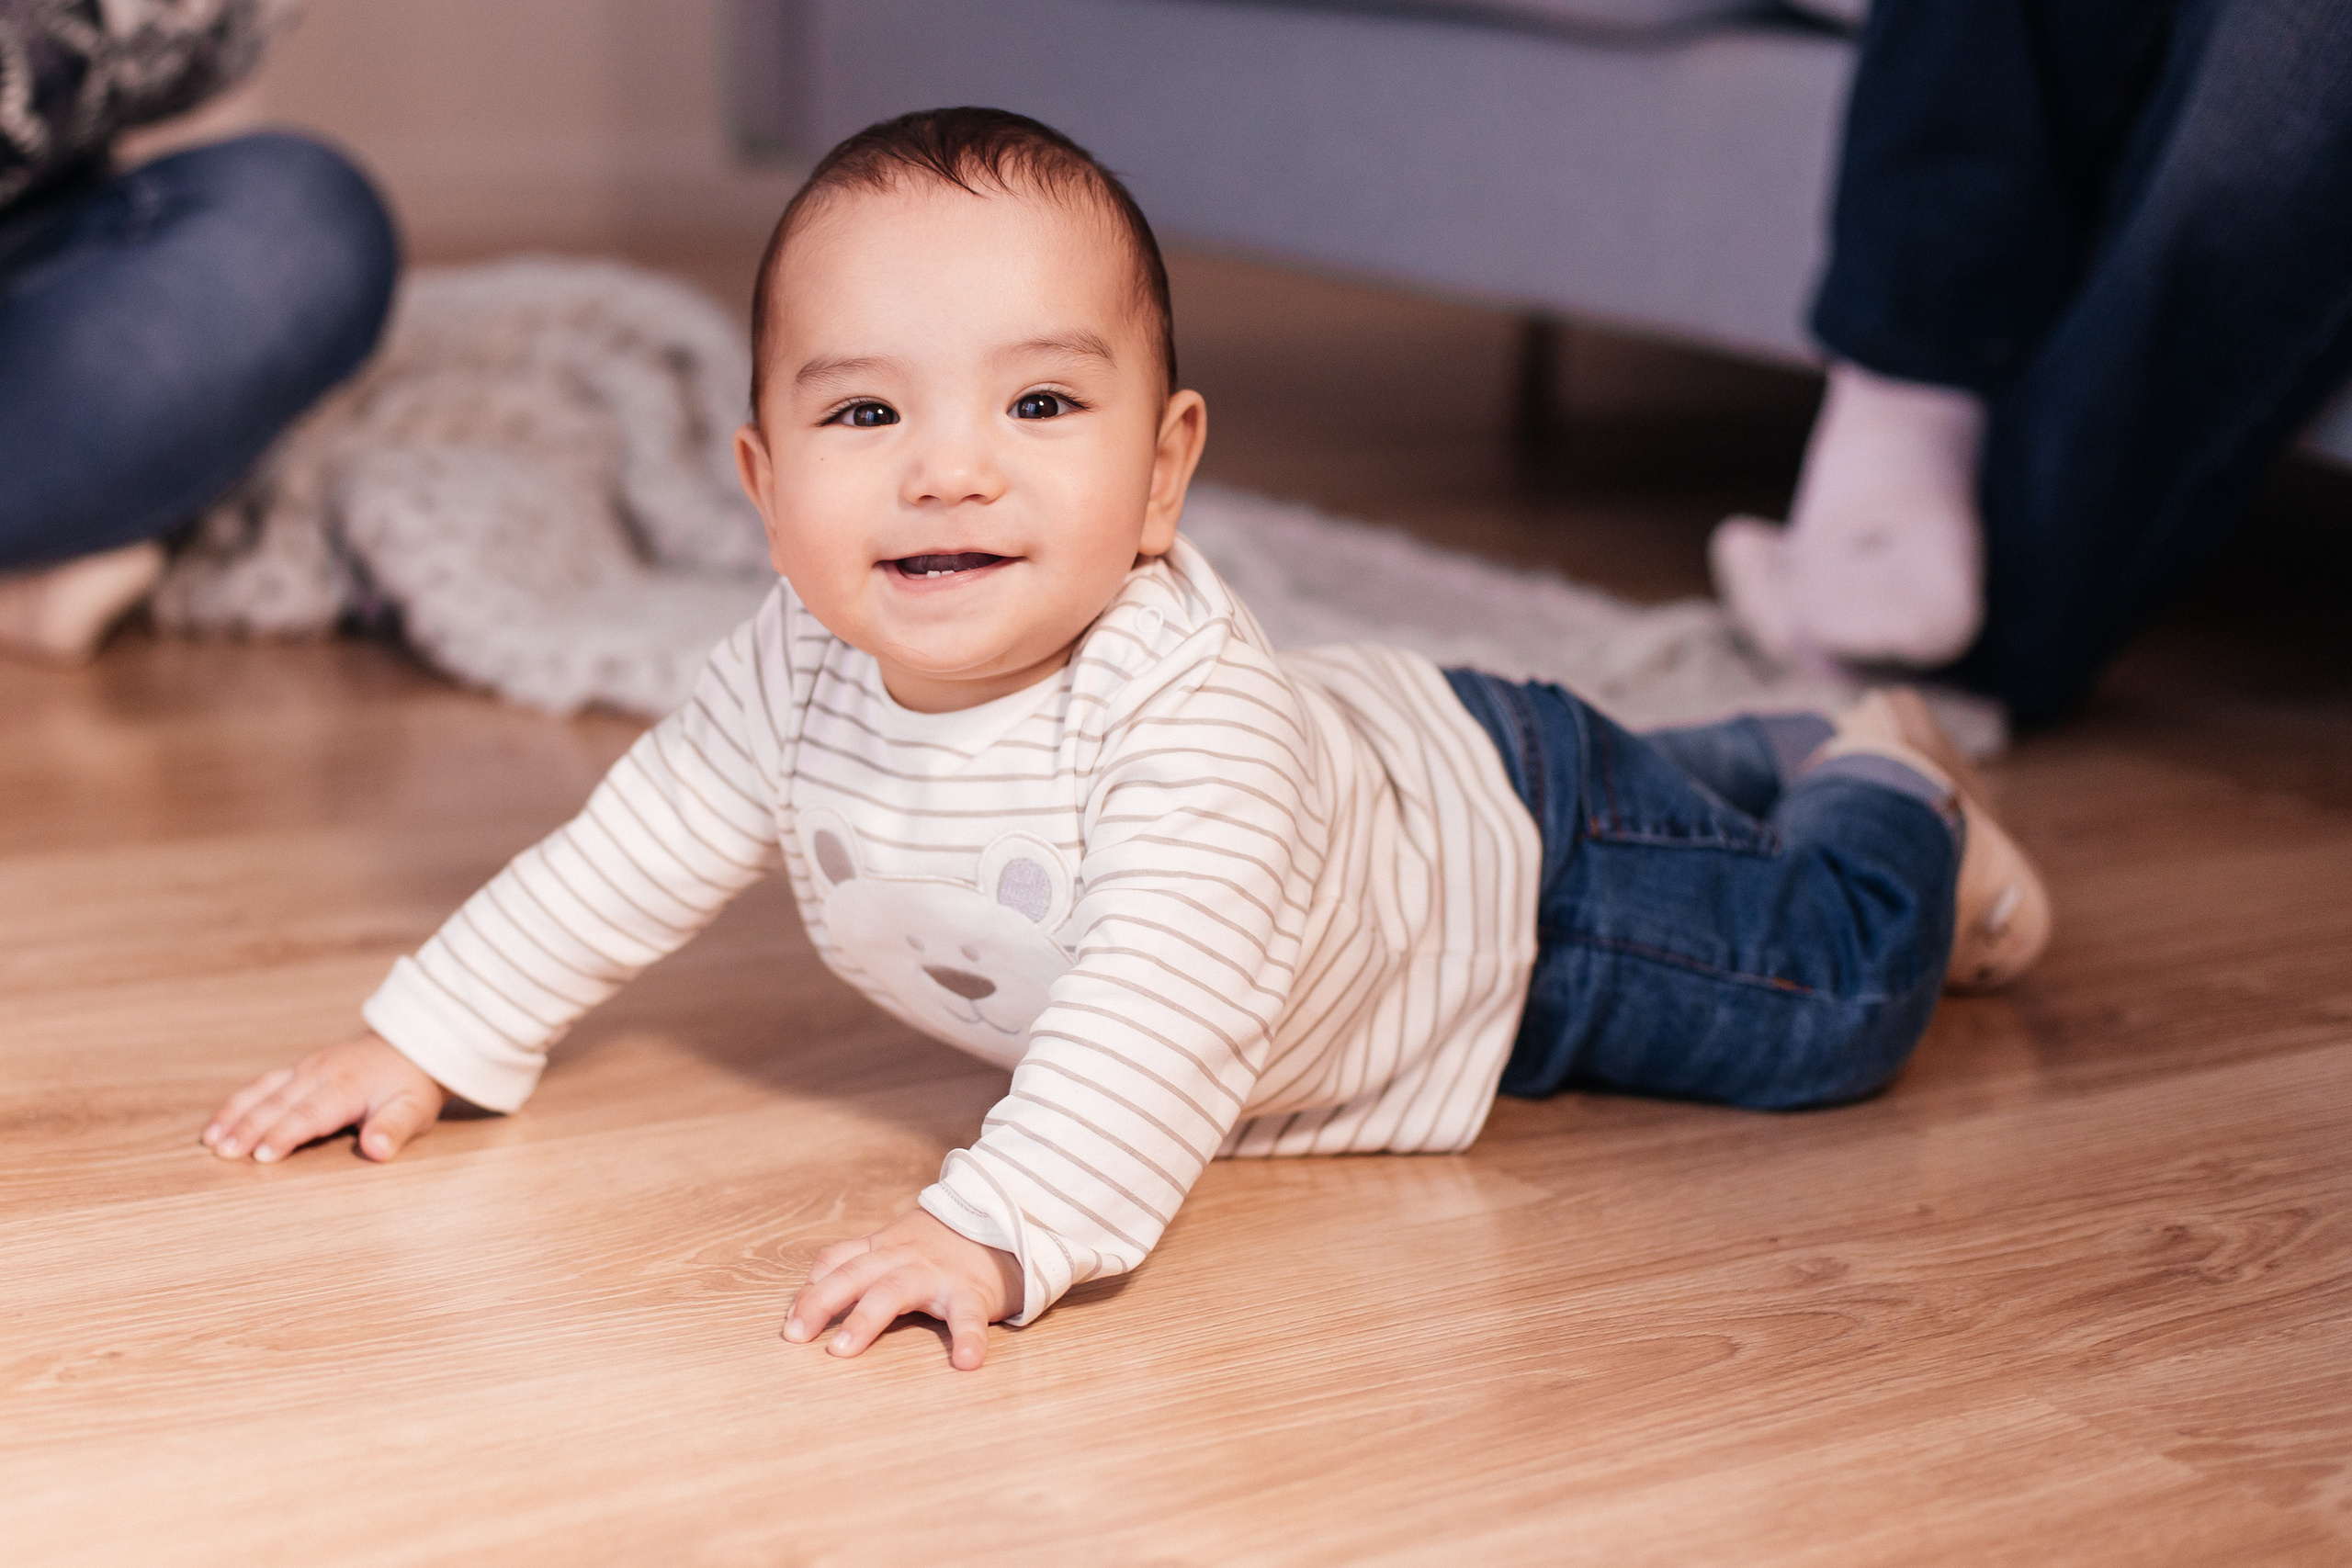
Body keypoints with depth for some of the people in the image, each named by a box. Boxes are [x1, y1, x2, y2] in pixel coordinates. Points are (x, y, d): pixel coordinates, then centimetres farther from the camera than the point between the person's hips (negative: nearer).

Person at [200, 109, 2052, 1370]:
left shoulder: (1195, 723, -47)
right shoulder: (797, 681, -26)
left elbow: (1163, 1019, -59)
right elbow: (631, 854, -12)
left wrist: (1002, 1230, -71)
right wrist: (428, 1041, -14)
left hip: (1512, 849, -6)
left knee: (1837, 1001, 3)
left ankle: (1893, 798, 34)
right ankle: (1765, 759, 57)